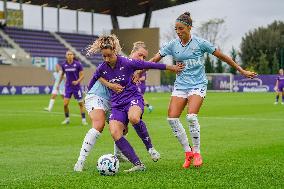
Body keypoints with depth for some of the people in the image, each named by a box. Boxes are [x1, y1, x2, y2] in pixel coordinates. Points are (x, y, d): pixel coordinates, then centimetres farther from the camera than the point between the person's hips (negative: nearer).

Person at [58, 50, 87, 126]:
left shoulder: (78, 64, -8)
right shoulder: (64, 65, 0)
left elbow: (82, 75, -5)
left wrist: (77, 81, -22)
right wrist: (59, 83, 22)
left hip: (76, 86, -2)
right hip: (68, 87, 2)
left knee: (81, 103, 2)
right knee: (65, 104, -5)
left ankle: (83, 119, 11)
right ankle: (67, 119, 14)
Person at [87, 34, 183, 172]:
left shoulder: (127, 63, -11)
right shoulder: (101, 69, 1)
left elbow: (149, 65, -3)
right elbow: (91, 85, 20)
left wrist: (171, 67, 5)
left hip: (133, 98, -4)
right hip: (117, 104, 4)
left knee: (133, 118, -39)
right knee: (114, 133, -22)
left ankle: (149, 147, -14)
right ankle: (138, 165, -19)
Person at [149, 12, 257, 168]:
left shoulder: (200, 43, -6)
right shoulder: (172, 45, 3)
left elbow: (223, 57, 1)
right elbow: (154, 60, 4)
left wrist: (242, 71, 5)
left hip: (198, 85, -4)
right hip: (180, 85, 4)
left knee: (191, 116, -25)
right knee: (172, 118, -11)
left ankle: (197, 152, -4)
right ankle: (188, 152, 5)